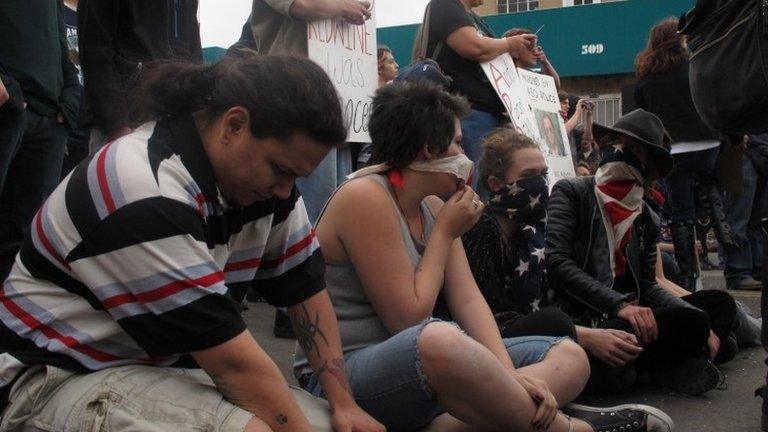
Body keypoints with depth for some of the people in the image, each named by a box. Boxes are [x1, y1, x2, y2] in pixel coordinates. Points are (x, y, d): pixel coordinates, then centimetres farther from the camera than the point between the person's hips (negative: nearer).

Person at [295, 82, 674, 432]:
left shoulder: (432, 206, 10)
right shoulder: (364, 198, -16)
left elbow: (467, 300, 0)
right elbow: (409, 319, -18)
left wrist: (509, 375, -15)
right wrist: (446, 233, -9)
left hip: (421, 366, 9)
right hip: (344, 375, -9)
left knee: (569, 357, 1)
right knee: (439, 341, -42)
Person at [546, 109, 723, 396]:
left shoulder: (647, 219, 18)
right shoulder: (571, 192, 1)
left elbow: (647, 284, 13)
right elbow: (556, 261, -12)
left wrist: (698, 320, -6)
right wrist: (619, 304, -22)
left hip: (624, 316, 5)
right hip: (576, 315, -5)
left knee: (695, 320, -24)